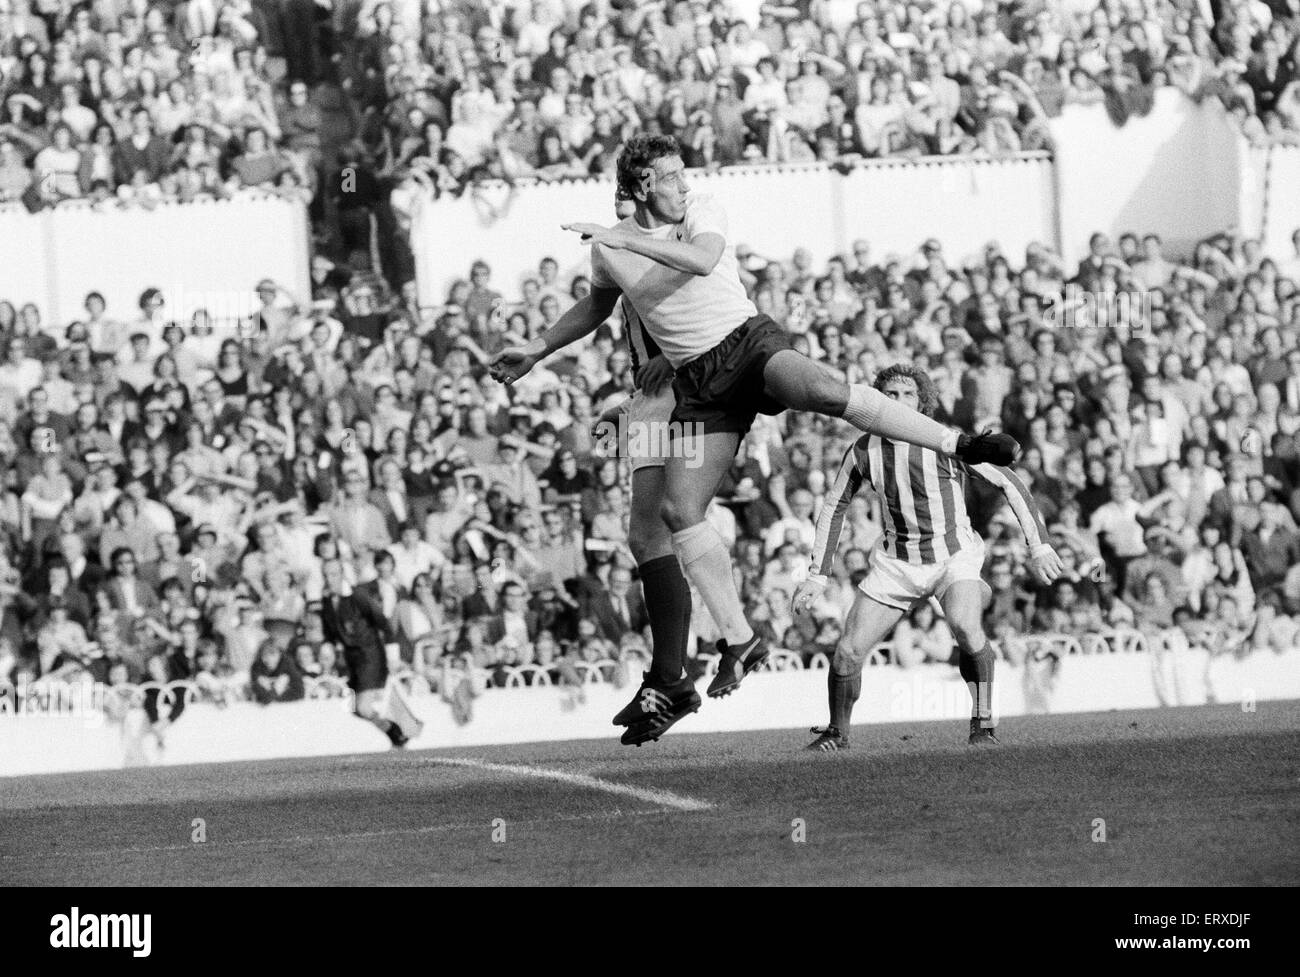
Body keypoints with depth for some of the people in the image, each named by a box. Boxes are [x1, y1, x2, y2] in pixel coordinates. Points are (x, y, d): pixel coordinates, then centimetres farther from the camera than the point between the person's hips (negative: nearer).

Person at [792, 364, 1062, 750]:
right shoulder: (863, 451, -8)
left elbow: (1008, 483, -9)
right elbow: (834, 506, 8)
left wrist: (1039, 546, -13)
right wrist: (817, 576, 4)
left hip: (954, 555, -3)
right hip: (897, 561, 3)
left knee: (964, 627, -36)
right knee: (848, 653, -7)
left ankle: (983, 720, -16)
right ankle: (837, 733, 21)